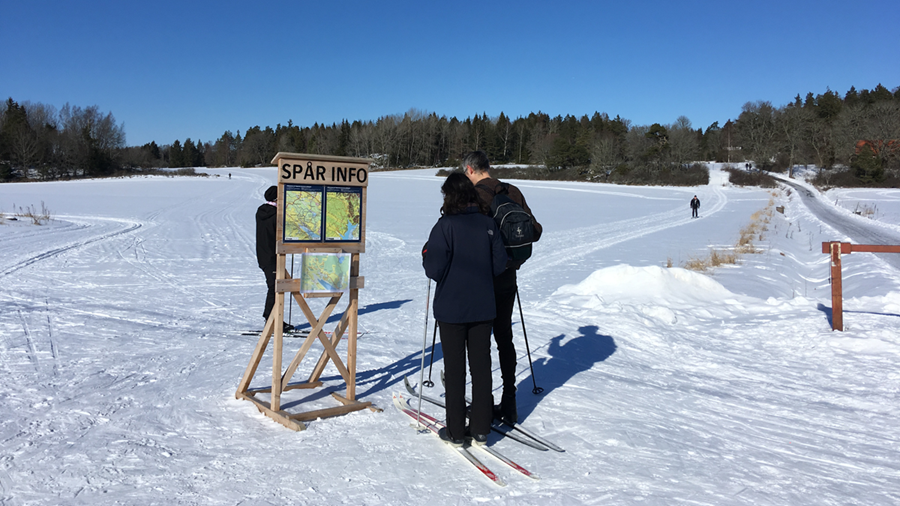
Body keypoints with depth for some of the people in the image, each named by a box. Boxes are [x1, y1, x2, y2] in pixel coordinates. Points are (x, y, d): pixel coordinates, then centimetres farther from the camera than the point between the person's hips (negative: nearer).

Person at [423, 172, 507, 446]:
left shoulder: (445, 226, -15)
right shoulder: (489, 224, -2)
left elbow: (434, 270, -16)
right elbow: (499, 265, 2)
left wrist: (426, 253, 3)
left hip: (452, 310, -4)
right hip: (483, 308, 4)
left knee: (455, 369, 7)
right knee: (481, 366, 12)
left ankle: (456, 431, 16)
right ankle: (481, 429, 20)